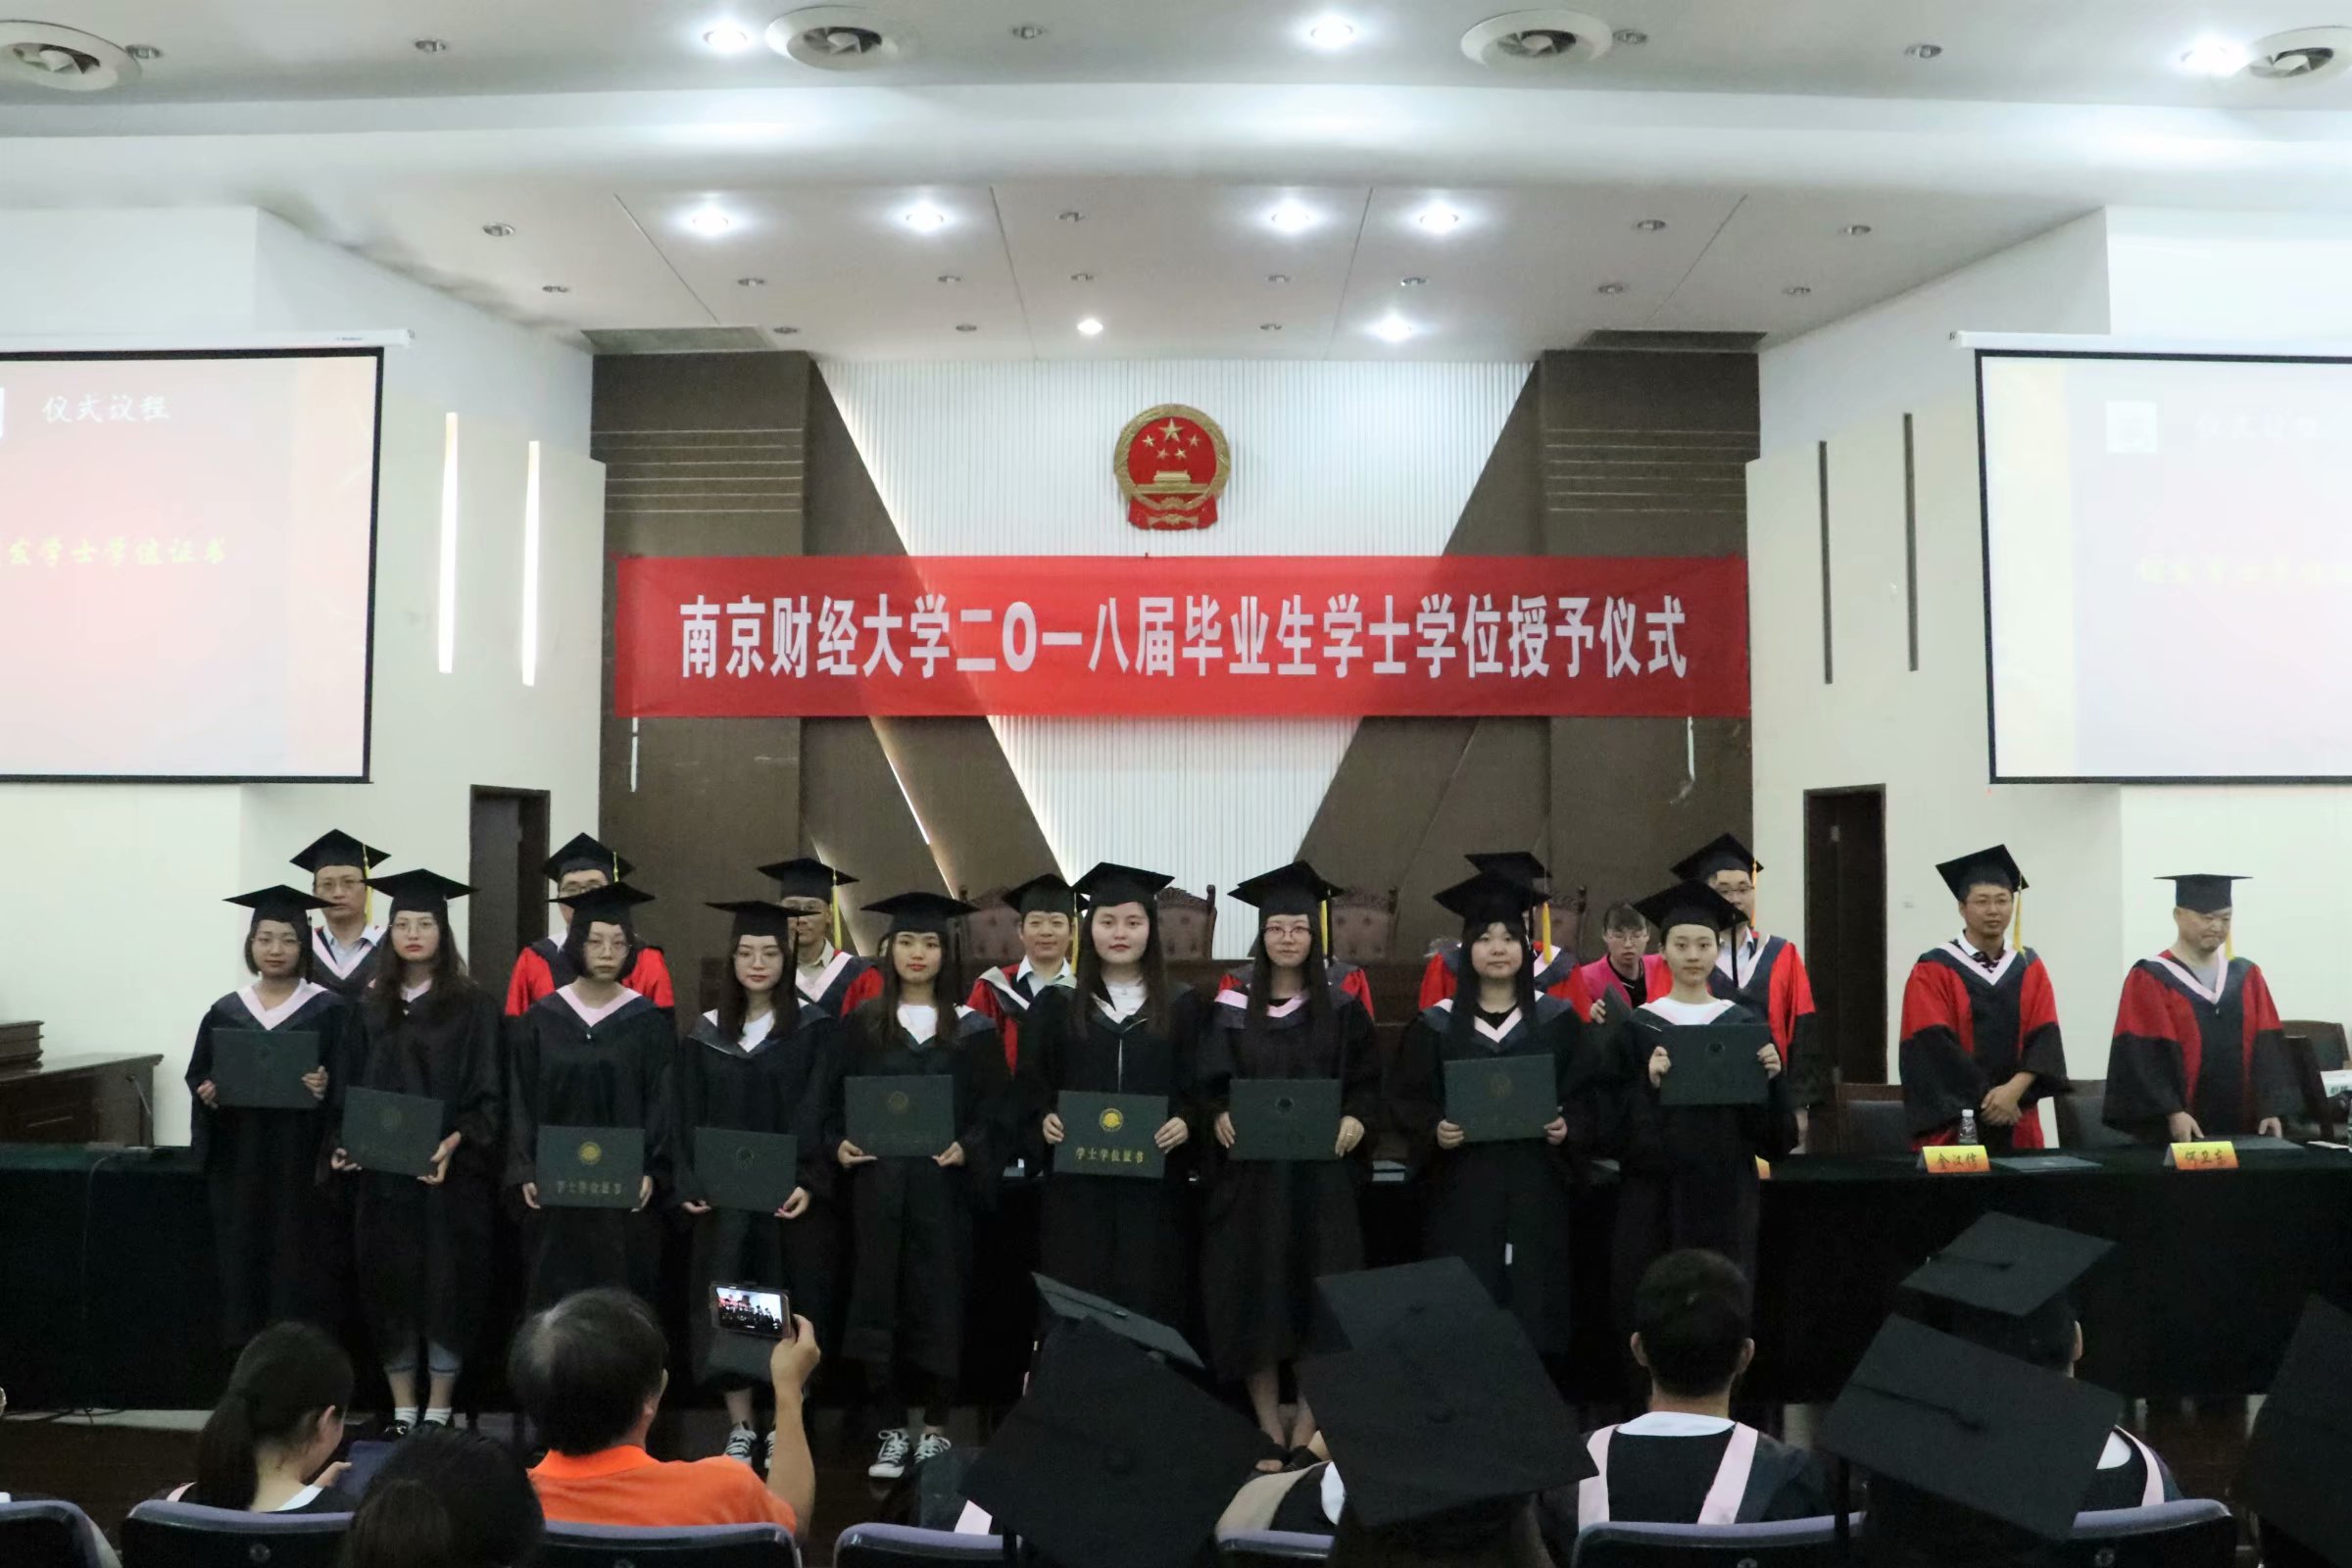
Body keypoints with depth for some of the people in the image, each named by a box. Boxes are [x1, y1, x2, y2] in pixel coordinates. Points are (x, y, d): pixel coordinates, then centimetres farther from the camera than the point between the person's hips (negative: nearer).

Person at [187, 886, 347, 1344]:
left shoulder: (329, 1010, -1)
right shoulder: (225, 1012, 8)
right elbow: (197, 1076, 12)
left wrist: (325, 1087, -23)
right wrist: (209, 1092, -9)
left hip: (301, 1160, -3)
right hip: (238, 1162, 3)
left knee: (299, 1266, -1)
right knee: (242, 1265, 6)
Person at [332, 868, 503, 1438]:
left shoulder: (474, 1006, -3)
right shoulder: (371, 1005, 8)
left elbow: (487, 1092, -6)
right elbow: (351, 1085, 11)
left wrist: (454, 1143, -20)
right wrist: (343, 1141, -4)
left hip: (450, 1172, -3)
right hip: (381, 1171, 4)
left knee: (447, 1284, 2)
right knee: (388, 1285, 7)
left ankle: (439, 1411, 15)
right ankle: (402, 1409, 19)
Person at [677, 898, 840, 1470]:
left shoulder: (815, 1028, -2)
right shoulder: (707, 1032, 7)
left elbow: (821, 1112, -7)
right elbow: (689, 1117, 7)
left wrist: (809, 1183, -18)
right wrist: (690, 1183, -6)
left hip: (792, 1196, -3)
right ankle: (740, 1428, 17)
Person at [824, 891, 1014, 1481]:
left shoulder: (972, 1030, 4)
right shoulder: (862, 1024, 8)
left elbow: (997, 1110, 2)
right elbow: (834, 1103, 9)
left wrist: (968, 1149, -15)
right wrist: (839, 1144, -9)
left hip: (944, 1184, -1)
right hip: (877, 1183, 1)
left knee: (939, 1300, 2)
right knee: (880, 1301, 3)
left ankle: (935, 1429, 16)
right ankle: (891, 1430, 14)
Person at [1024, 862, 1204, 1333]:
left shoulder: (1182, 1005, 5)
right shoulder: (1057, 1004, 6)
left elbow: (1200, 1084, 4)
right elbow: (1032, 1081, 7)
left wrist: (1187, 1121, -15)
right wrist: (1045, 1117, -12)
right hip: (1076, 1178, 0)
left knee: (1149, 1294, 2)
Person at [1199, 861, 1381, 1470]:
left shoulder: (1342, 1009, 4)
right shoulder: (1231, 1009, 4)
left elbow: (1368, 1080, 4)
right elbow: (1208, 1082, 4)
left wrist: (1356, 1119, -15)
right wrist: (1220, 1113, -15)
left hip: (1320, 1173, 0)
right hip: (1250, 1174, 0)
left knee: (1318, 1297, -1)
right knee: (1253, 1294, 2)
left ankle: (1305, 1429, 10)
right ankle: (1268, 1426, 14)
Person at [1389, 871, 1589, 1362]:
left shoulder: (1558, 1019, 5)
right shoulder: (1437, 1024, 3)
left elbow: (1585, 1095, 6)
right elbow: (1407, 1100, 4)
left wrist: (1567, 1128, -13)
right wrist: (1434, 1131, -14)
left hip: (1536, 1188, 0)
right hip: (1461, 1189, 0)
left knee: (1534, 1301, 3)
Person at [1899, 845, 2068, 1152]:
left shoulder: (2030, 968, 9)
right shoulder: (1933, 971, -3)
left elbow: (2044, 1037, 0)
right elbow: (1935, 1046, -10)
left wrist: (2014, 1089, -16)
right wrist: (1988, 1098, -15)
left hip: (2017, 1123, 4)